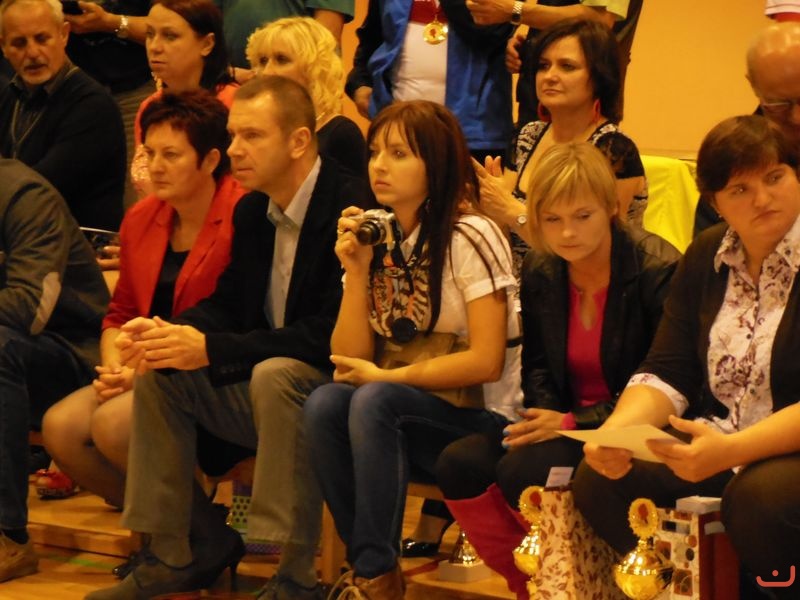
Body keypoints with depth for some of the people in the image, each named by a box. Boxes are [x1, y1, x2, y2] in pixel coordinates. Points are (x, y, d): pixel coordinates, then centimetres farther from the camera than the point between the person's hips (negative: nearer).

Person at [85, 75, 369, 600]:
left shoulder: (350, 207, -20)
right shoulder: (252, 211, 7)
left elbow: (332, 335, -27)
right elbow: (228, 304, 12)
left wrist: (210, 349, -28)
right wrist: (171, 332, -12)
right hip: (261, 385, 9)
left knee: (275, 374, -35)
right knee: (159, 373, -3)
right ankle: (177, 554, 4)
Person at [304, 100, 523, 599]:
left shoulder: (470, 239, -10)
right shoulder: (376, 238, 8)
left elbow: (487, 361, -17)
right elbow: (350, 362, 2)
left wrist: (387, 377, -15)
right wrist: (357, 271, -9)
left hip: (480, 418, -5)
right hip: (400, 412, 5)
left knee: (374, 401, -32)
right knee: (324, 404, -25)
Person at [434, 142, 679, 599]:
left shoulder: (657, 270, -15)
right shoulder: (540, 272, 5)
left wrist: (574, 423, -20)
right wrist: (546, 414, -8)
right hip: (567, 421, 7)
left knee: (523, 471, -29)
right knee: (459, 465, -16)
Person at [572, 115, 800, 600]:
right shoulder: (707, 258, 10)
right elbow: (667, 374, 5)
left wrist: (731, 450, -31)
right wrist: (614, 432, -15)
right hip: (714, 446, 6)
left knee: (759, 497, -37)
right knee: (598, 481, -17)